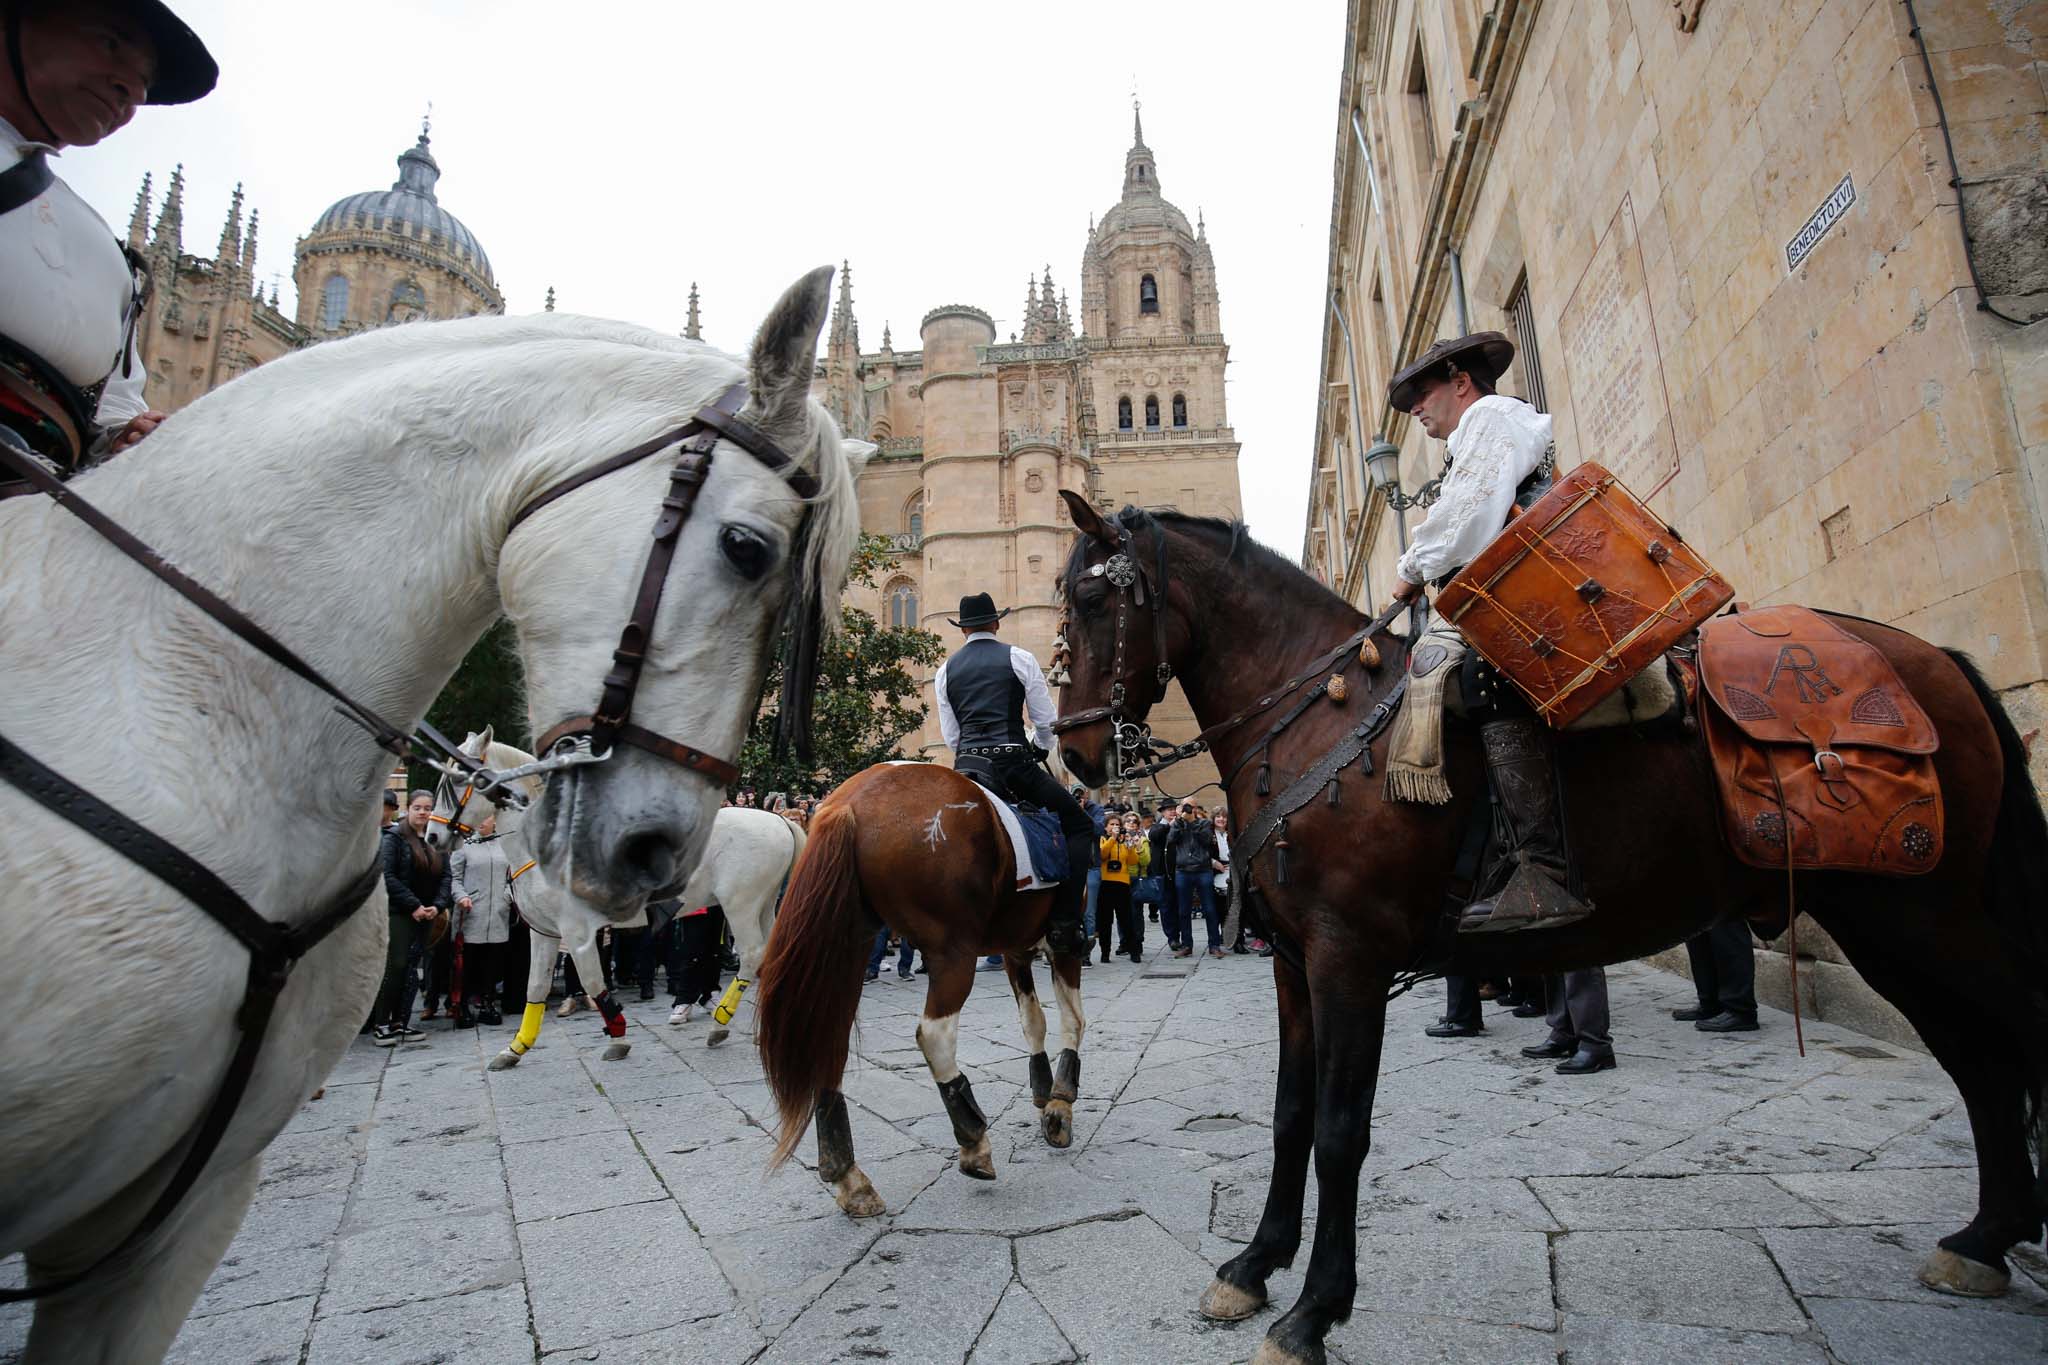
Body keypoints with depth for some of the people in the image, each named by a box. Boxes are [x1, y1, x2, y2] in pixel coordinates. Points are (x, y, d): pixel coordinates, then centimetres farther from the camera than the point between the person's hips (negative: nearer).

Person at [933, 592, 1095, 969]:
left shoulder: (946, 670, 13)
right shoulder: (1018, 658, 3)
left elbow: (949, 735, 13)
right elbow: (1045, 720, 3)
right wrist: (1039, 751, 20)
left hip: (965, 768, 4)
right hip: (1014, 763, -4)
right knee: (1079, 825, 6)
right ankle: (1063, 923, -6)